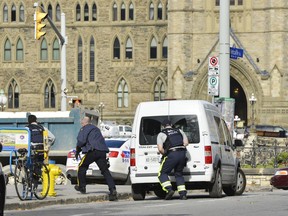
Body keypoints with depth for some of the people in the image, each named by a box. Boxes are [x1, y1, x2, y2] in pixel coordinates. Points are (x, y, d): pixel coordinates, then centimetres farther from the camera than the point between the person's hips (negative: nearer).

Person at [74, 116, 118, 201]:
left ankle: (81, 187, 15)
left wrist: (77, 152, 8)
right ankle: (112, 190, -13)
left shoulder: (84, 129, 5)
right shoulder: (96, 129, 30)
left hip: (93, 150, -7)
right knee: (105, 170, 1)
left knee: (82, 166, 12)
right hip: (102, 151, 7)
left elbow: (81, 141, -7)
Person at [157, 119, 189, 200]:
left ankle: (169, 190, -13)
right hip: (182, 154, 5)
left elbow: (160, 149, -4)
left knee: (162, 173, 8)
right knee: (178, 174, 20)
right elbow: (186, 142, 12)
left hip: (171, 155, -5)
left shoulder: (161, 134, 7)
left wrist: (165, 154, 13)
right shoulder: (179, 131, 20)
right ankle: (183, 194, 9)